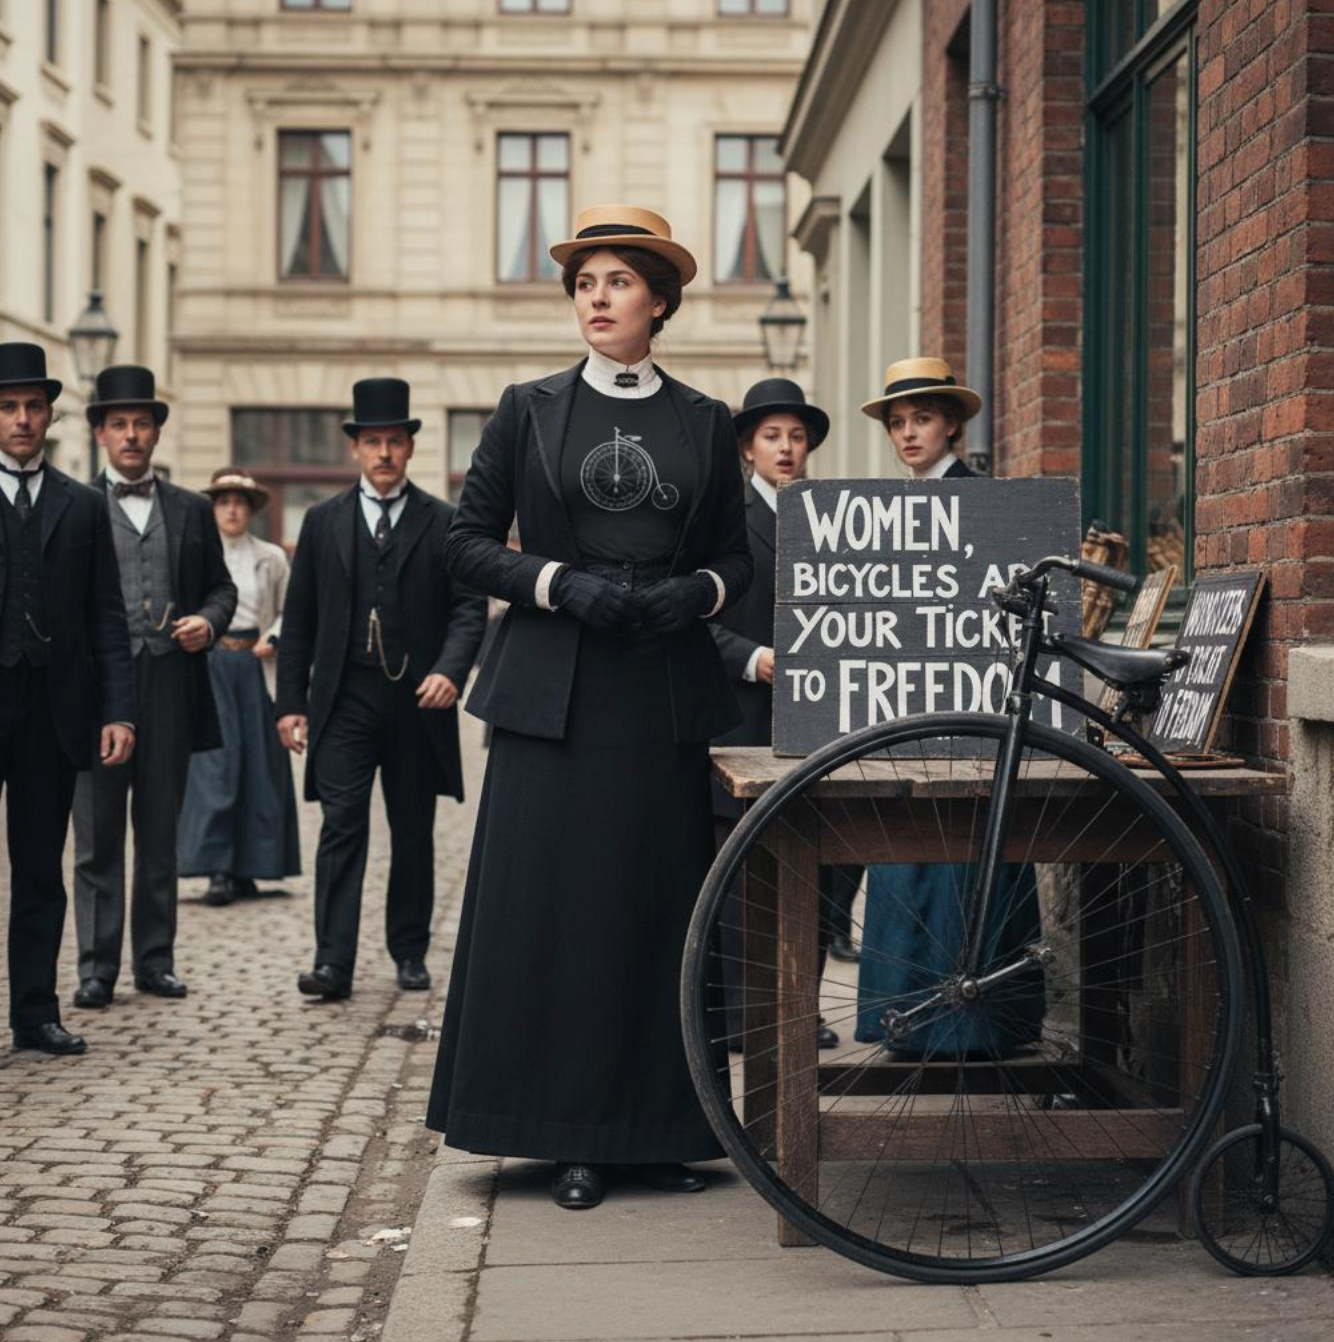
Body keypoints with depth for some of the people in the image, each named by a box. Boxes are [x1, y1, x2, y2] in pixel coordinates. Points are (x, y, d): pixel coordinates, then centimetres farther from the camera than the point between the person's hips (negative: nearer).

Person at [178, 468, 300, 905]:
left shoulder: (272, 558, 8)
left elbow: (290, 611, 12)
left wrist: (272, 639, -4)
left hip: (256, 667, 2)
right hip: (210, 665, -2)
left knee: (260, 766, 2)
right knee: (214, 762, -9)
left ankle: (247, 868, 10)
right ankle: (216, 869, -8)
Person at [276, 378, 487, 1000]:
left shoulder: (443, 522, 5)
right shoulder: (323, 521, 8)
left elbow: (469, 607, -1)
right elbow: (299, 618, 8)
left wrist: (450, 670, -18)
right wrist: (291, 702, 3)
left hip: (417, 700, 0)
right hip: (344, 700, 0)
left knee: (413, 832, 9)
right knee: (342, 826, -8)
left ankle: (409, 952, 22)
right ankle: (333, 963, -12)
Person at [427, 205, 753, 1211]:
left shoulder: (705, 423, 10)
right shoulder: (529, 410, 6)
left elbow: (736, 559, 13)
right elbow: (471, 543, 4)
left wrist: (697, 592, -8)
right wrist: (561, 584, -10)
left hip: (666, 696, 1)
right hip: (555, 695, -1)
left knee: (660, 904, 2)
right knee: (556, 904, -3)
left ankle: (660, 1127, 12)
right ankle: (576, 1137, 5)